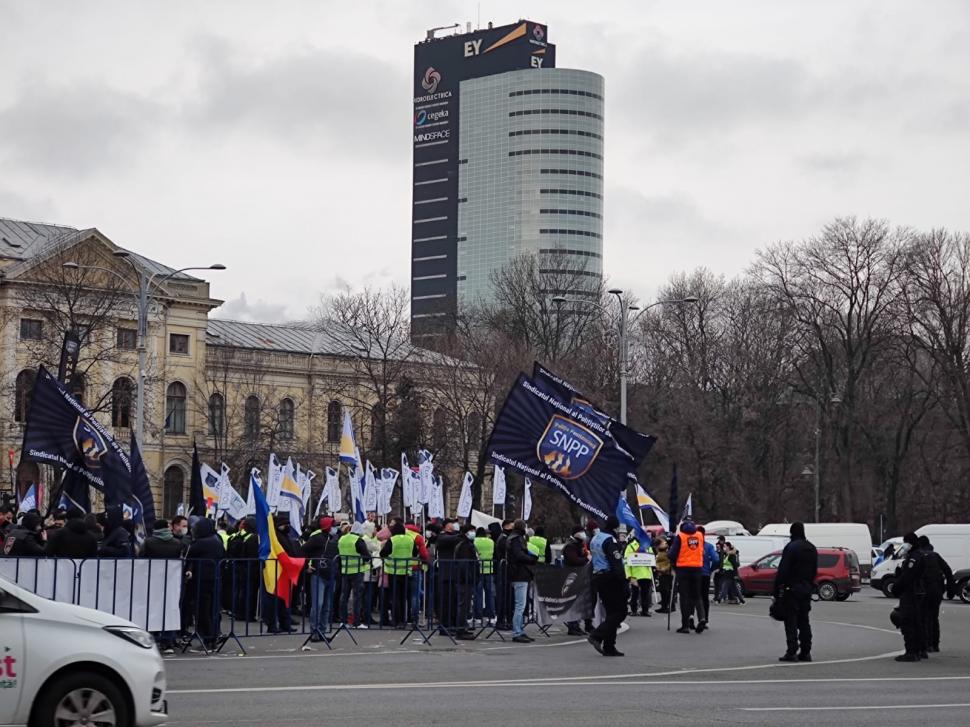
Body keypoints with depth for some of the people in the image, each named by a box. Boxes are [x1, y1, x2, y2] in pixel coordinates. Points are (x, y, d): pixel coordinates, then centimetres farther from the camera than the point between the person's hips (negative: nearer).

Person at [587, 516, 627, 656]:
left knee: (611, 612, 13)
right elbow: (616, 562, -21)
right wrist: (623, 581, -23)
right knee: (620, 612, -6)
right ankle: (597, 636, -18)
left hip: (597, 576, 10)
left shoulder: (594, 539, 15)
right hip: (611, 578, -10)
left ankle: (609, 647, 10)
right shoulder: (609, 539, -15)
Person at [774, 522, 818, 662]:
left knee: (791, 621, -6)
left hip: (792, 588, -7)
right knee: (804, 620, 12)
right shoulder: (812, 548, 13)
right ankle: (805, 652, 12)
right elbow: (815, 571, 17)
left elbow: (782, 570, -17)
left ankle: (792, 652, -10)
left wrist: (777, 588, -13)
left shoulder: (791, 547, -13)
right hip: (807, 589, 7)